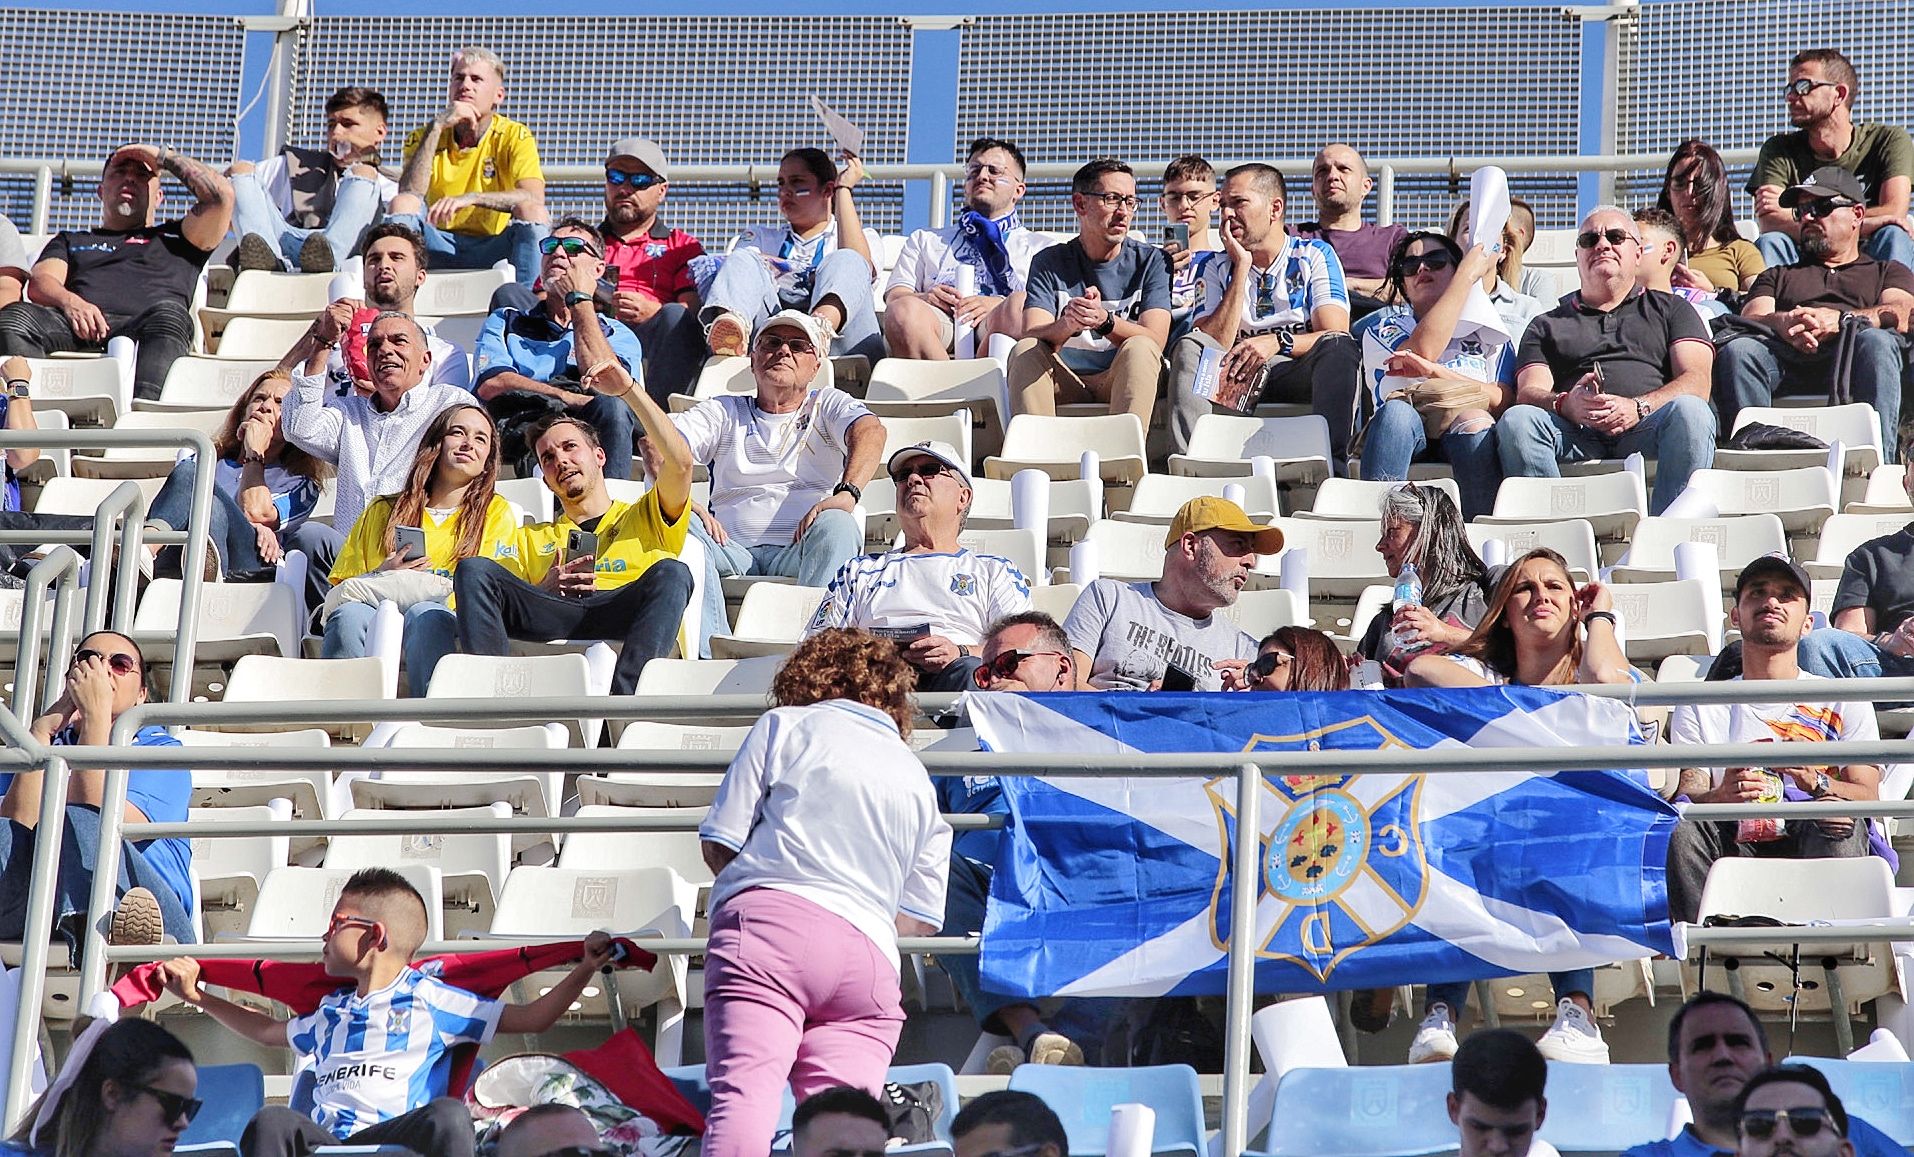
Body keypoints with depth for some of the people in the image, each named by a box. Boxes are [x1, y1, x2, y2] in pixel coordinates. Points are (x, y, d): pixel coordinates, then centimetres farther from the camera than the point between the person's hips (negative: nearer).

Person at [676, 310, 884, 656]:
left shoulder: (828, 405, 20)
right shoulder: (723, 412, 24)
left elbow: (871, 431, -4)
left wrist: (846, 493, -27)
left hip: (803, 551, -1)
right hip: (733, 551, 1)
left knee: (836, 524, -33)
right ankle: (711, 656, -45)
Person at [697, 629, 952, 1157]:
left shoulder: (784, 725, 16)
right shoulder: (919, 782, 29)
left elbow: (719, 845, 9)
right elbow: (920, 918, 23)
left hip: (769, 920, -4)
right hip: (869, 950, 4)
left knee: (743, 1090, -18)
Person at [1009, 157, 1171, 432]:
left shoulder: (1151, 261, 3)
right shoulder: (1049, 263, 5)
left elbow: (1156, 341, -11)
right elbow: (1032, 336, -10)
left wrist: (1105, 321, -31)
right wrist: (1068, 325, -34)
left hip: (1122, 384, -1)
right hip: (1066, 385, 1)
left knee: (1140, 348, -30)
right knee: (1024, 350, -25)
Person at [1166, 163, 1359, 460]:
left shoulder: (1314, 255, 10)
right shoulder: (1217, 268, 15)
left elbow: (1336, 335, -4)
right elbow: (1214, 347, -1)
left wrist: (1278, 342, -22)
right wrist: (1242, 268, -2)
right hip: (1238, 376, 2)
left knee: (1337, 347, -32)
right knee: (1189, 347, -26)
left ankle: (1332, 462, -50)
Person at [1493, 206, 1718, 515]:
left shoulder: (1671, 309, 27)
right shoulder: (1546, 325, 30)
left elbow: (1697, 382, 10)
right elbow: (1528, 392, 13)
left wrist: (1639, 407, -11)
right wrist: (1566, 404, -12)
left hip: (1644, 431, -1)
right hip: (1575, 434, 1)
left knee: (1690, 411, -34)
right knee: (1517, 419, -30)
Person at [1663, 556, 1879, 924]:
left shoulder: (1843, 702, 19)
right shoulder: (1699, 708, 20)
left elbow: (1868, 796, 5)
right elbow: (1687, 794, 4)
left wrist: (1815, 783, -17)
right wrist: (1721, 797, -20)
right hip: (1735, 846, 1)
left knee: (1836, 814, -33)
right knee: (1681, 822, -30)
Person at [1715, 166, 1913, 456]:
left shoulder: (1890, 272, 33)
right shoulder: (1777, 276, 39)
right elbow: (1750, 318, 17)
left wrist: (1838, 320, -12)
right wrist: (1782, 323, -10)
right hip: (1786, 361, 2)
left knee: (1876, 342, -37)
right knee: (1737, 349, -32)